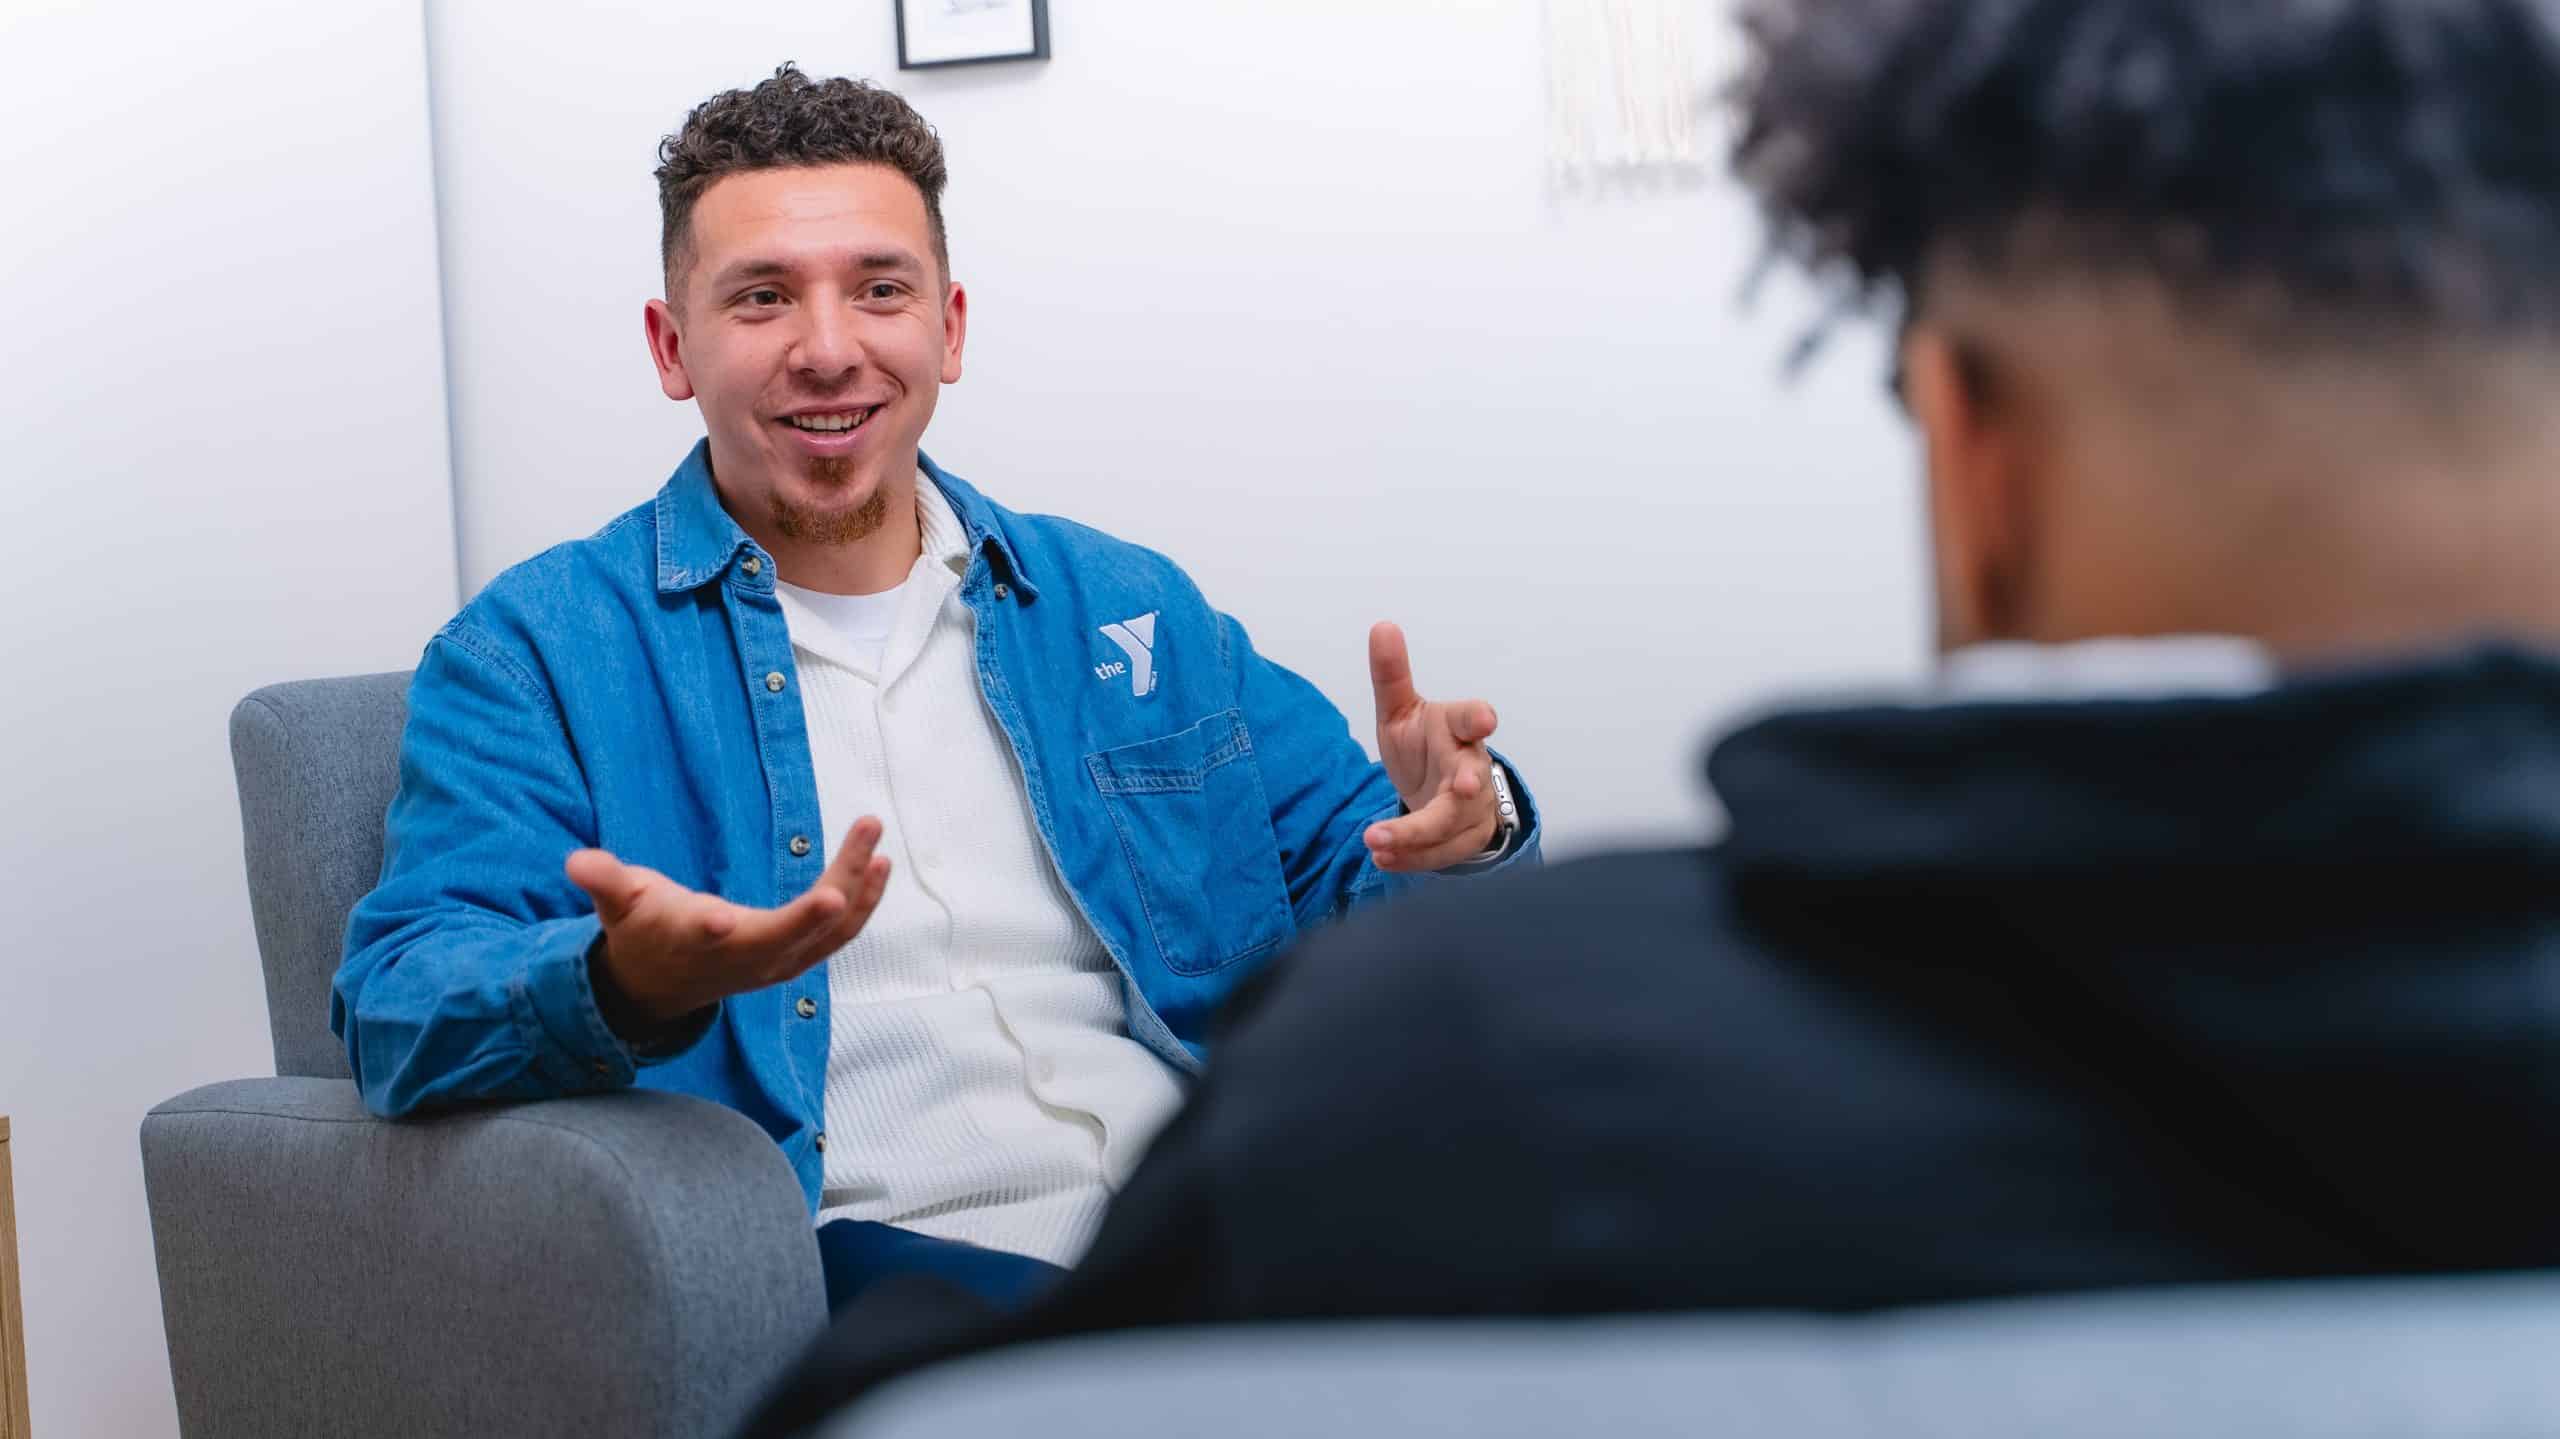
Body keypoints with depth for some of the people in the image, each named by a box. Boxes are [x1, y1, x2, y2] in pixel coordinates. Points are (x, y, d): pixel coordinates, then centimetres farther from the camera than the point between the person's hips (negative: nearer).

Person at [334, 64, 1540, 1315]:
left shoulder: (1128, 609, 21)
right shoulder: (541, 649, 9)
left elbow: (1335, 870, 21)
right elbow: (403, 1011, -3)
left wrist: (1453, 836, -5)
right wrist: (628, 987, -27)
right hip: (857, 1256, -5)